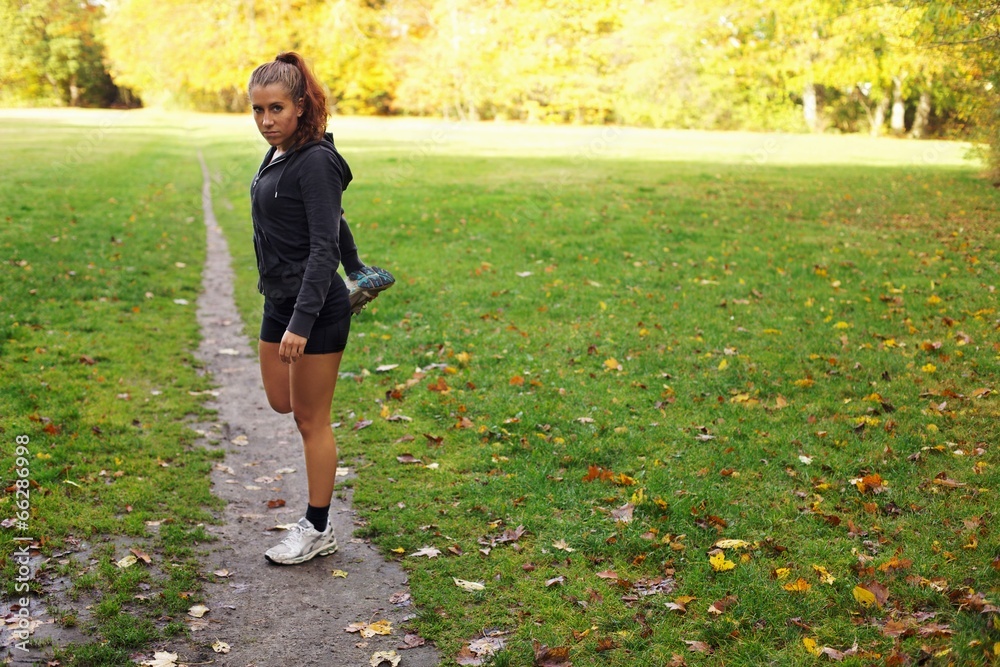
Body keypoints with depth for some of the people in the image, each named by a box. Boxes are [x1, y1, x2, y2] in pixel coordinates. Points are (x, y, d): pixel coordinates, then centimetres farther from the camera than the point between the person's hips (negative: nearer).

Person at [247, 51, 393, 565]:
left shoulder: (315, 162, -18)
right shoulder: (278, 158, 9)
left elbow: (323, 246, -23)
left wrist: (303, 322, -29)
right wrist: (353, 267, 35)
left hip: (315, 306, -9)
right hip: (279, 300, 9)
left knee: (311, 419, 1)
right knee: (280, 401, 25)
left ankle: (317, 531, 16)